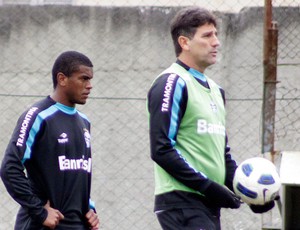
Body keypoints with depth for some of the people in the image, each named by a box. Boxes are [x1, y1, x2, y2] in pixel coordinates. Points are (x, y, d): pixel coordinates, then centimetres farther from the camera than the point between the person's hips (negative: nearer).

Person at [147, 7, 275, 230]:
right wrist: (207, 186, -19)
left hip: (208, 205, 9)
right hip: (181, 204, -9)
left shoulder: (215, 90, 20)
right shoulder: (173, 83, -8)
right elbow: (162, 150, -16)